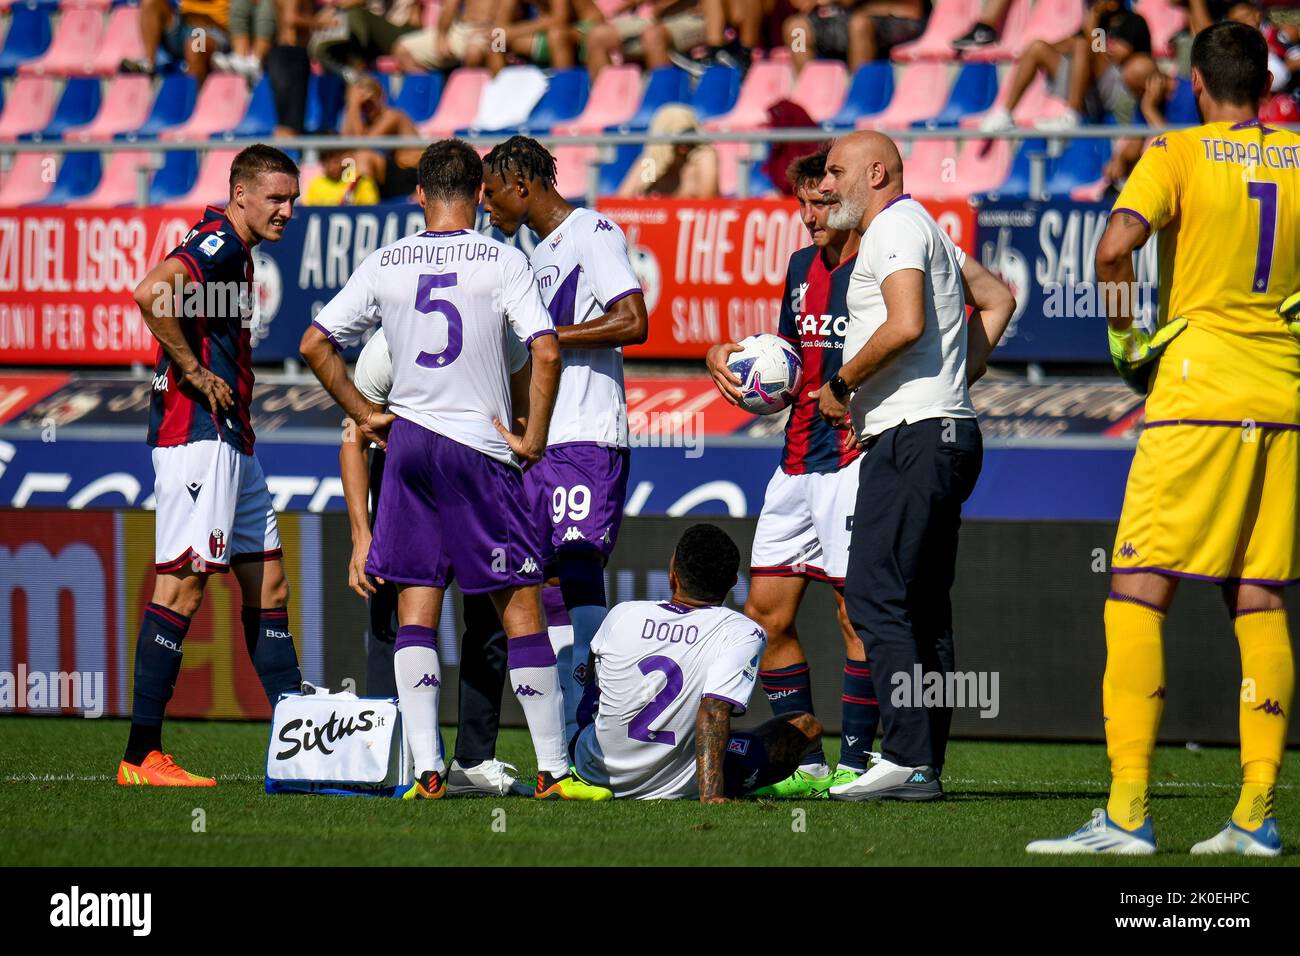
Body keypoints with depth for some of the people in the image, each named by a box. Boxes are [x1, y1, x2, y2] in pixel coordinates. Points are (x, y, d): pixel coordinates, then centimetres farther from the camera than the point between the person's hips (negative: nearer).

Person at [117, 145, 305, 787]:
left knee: (267, 584, 11)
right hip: (196, 435, -11)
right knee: (182, 584, -10)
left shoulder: (237, 253, 19)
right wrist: (197, 374, -20)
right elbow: (152, 294, -29)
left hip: (230, 439, 11)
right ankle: (141, 755, -10)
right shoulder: (218, 245, -12)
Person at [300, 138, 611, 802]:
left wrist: (364, 416, 13)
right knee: (521, 608, 2)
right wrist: (533, 440, -4)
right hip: (480, 447, -3)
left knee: (416, 611, 6)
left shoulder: (385, 263, 5)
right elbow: (546, 352, -14)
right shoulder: (502, 262, -5)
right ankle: (553, 770, 2)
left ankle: (426, 769, -3)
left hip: (407, 442, 3)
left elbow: (315, 344, 5)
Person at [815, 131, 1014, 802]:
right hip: (948, 431, 11)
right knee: (923, 610, 8)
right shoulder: (923, 230, 24)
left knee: (874, 597, -14)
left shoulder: (894, 226, -8)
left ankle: (908, 760, -20)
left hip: (912, 437, -11)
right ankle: (925, 767, 6)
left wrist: (840, 385, -10)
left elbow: (906, 324, -22)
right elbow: (998, 299, 31)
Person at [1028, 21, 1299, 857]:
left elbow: (1116, 247, -19)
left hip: (1198, 393, -5)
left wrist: (1127, 337, -4)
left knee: (1137, 596, -4)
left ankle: (1128, 812, -12)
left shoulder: (1178, 155, -4)